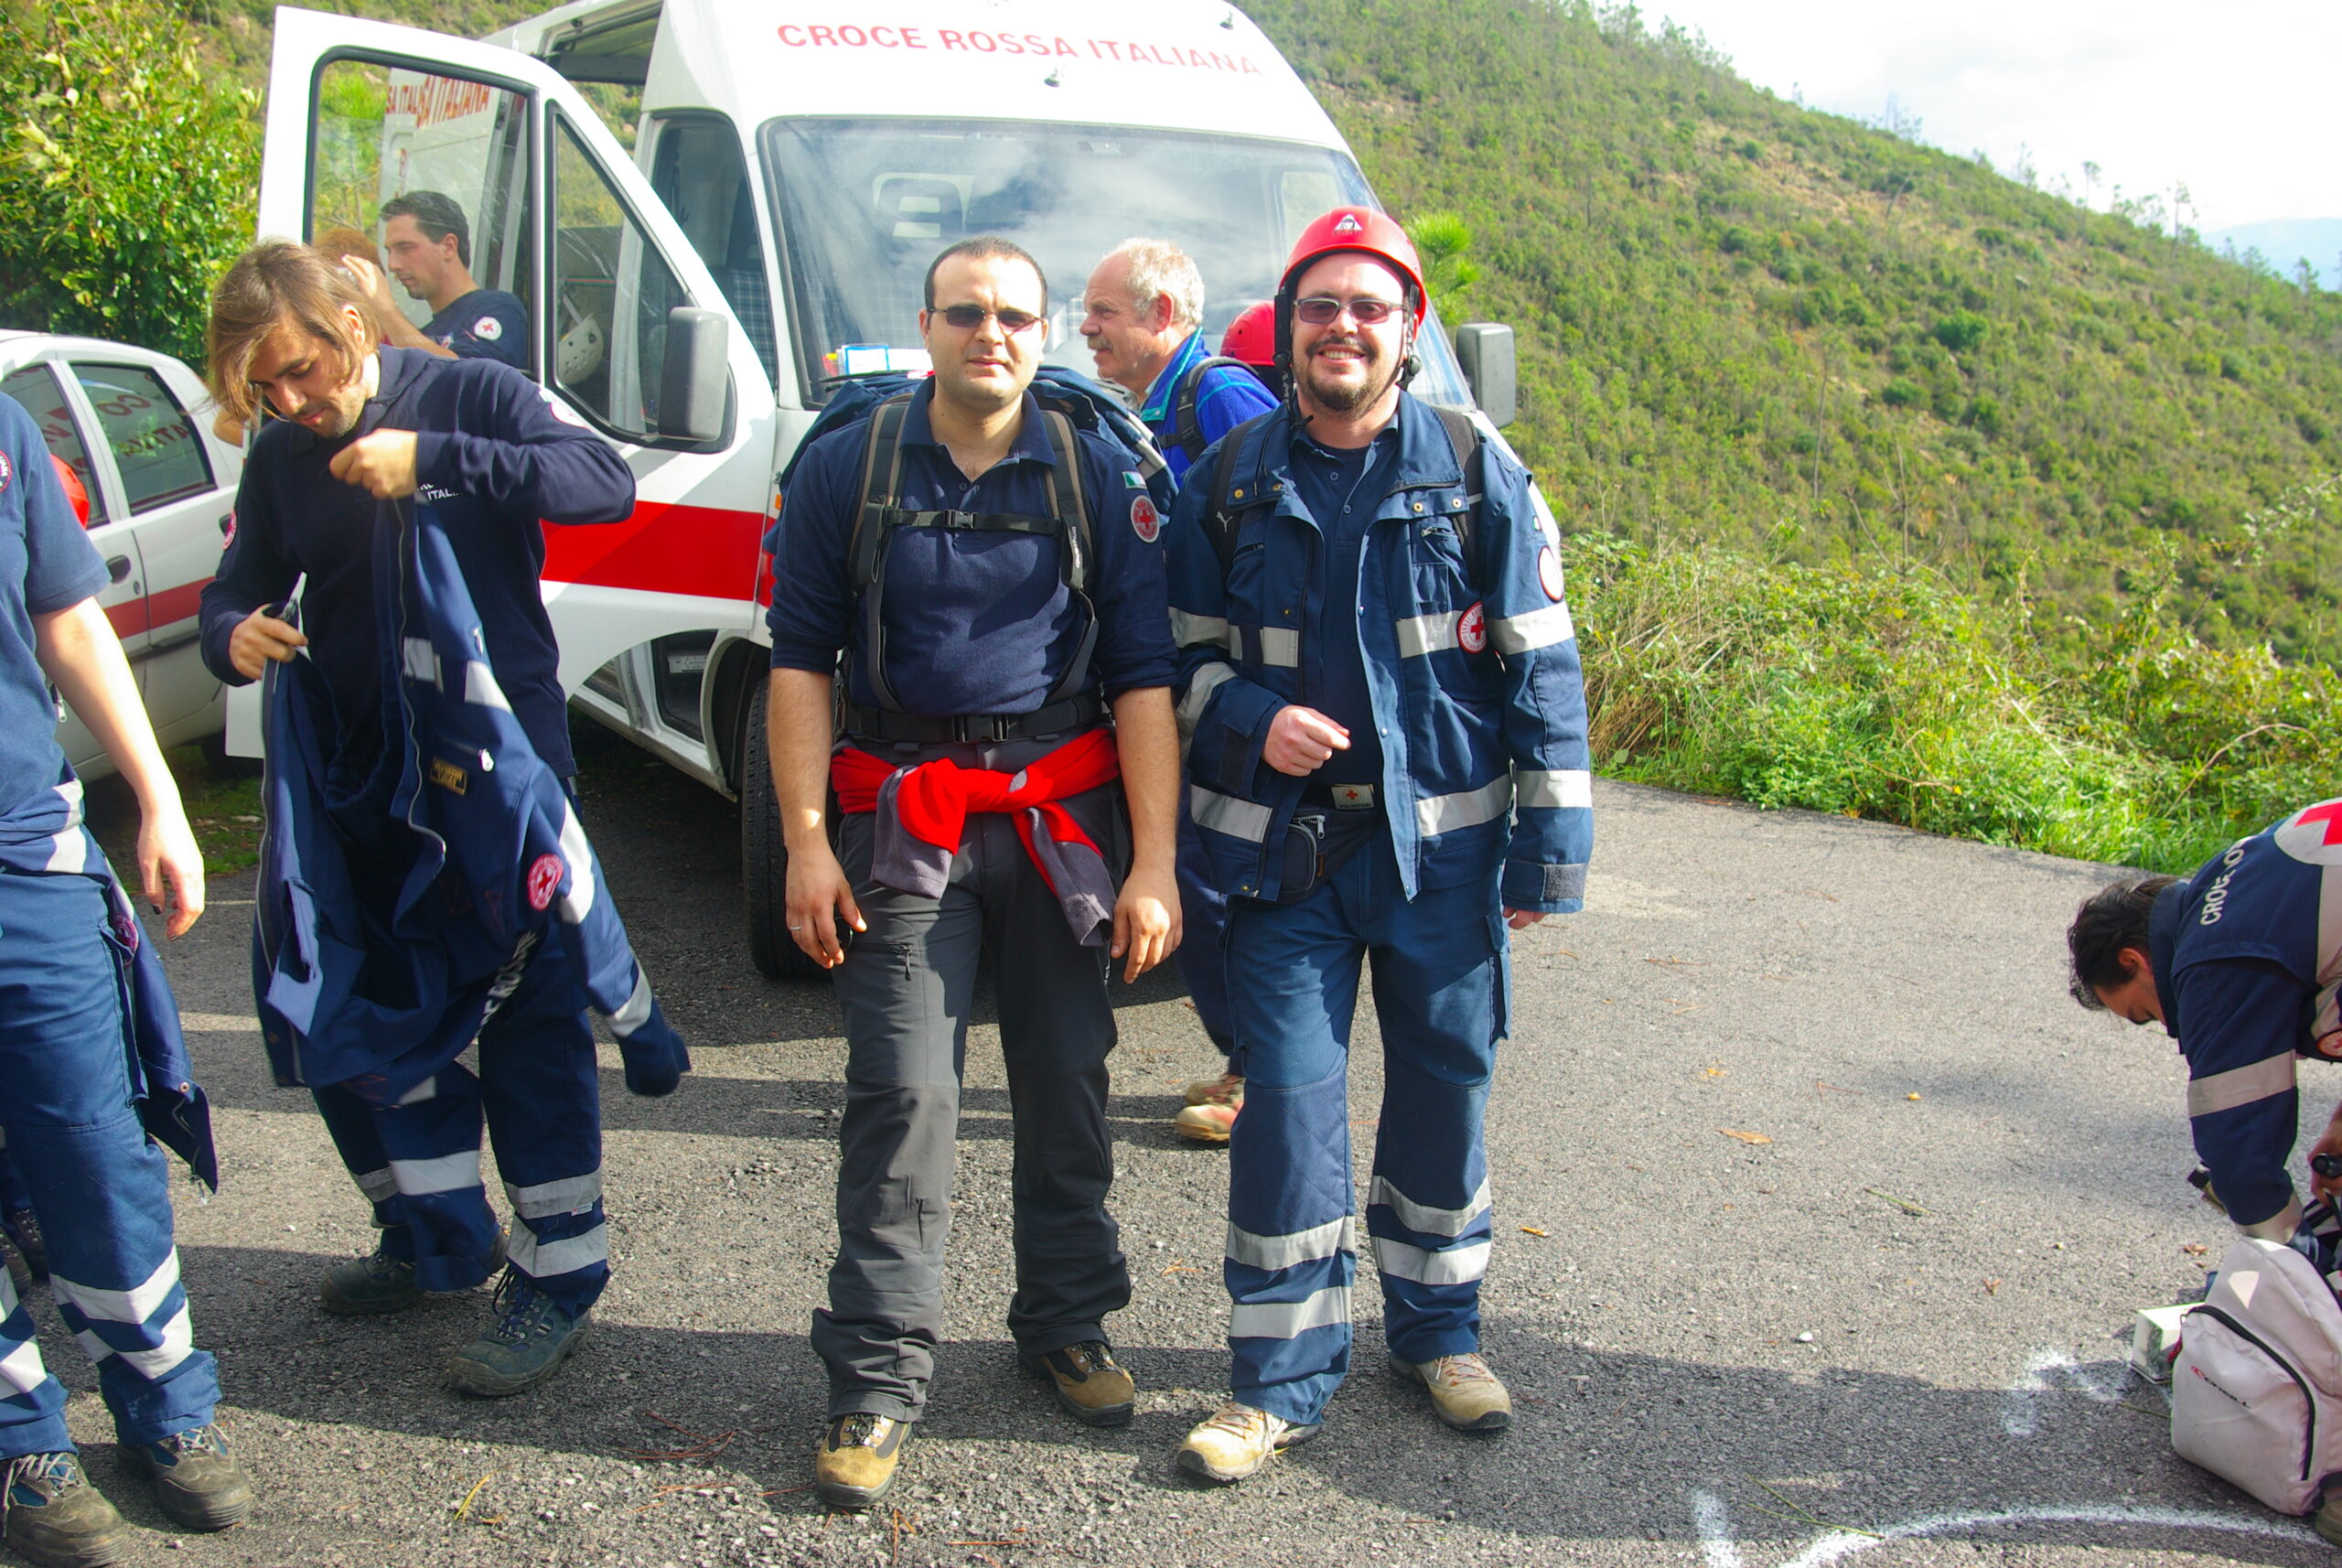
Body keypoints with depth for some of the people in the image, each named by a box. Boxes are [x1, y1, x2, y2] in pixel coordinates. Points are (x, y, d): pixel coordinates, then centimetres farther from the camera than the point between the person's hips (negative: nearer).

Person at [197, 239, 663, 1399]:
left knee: (527, 1020, 0)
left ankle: (560, 1272, 12)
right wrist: (232, 637, -10)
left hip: (500, 771, -6)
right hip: (359, 783, 6)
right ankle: (445, 1236, 32)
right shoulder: (282, 458, 8)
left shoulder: (468, 395, -6)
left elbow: (605, 481, -19)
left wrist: (432, 462, -27)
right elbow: (236, 588, 14)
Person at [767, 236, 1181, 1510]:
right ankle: (879, 1379, 6)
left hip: (1063, 811, 1)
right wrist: (806, 841, -5)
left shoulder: (1095, 476, 4)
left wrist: (1152, 865, -6)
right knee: (900, 1093, -4)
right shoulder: (847, 470, 3)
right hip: (903, 818, -1)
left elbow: (1143, 676, 1)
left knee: (1067, 1080, 9)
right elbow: (801, 661, 3)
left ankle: (1066, 1323, 28)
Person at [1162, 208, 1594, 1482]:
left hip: (1444, 841, 0)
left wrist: (1553, 838, -3)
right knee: (1288, 1098, -1)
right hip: (1284, 847, 0)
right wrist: (1251, 719, -11)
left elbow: (1540, 664, 1)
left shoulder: (1476, 473, 0)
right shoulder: (1230, 483, 3)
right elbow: (1181, 653, 10)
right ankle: (1282, 1374, 14)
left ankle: (1436, 1327, 32)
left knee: (1445, 1081, 11)